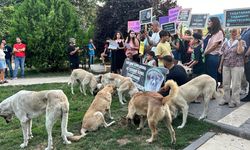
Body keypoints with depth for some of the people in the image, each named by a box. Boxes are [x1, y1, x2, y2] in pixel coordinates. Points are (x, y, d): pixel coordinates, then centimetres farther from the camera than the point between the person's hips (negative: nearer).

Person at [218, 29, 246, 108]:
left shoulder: (241, 42, 1)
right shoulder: (226, 43, 12)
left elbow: (239, 51, -17)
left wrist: (239, 41, -15)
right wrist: (220, 66, 13)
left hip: (237, 66, -4)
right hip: (226, 66, 5)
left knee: (235, 84, -1)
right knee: (226, 84, 9)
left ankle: (235, 101, 8)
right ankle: (226, 99, 20)